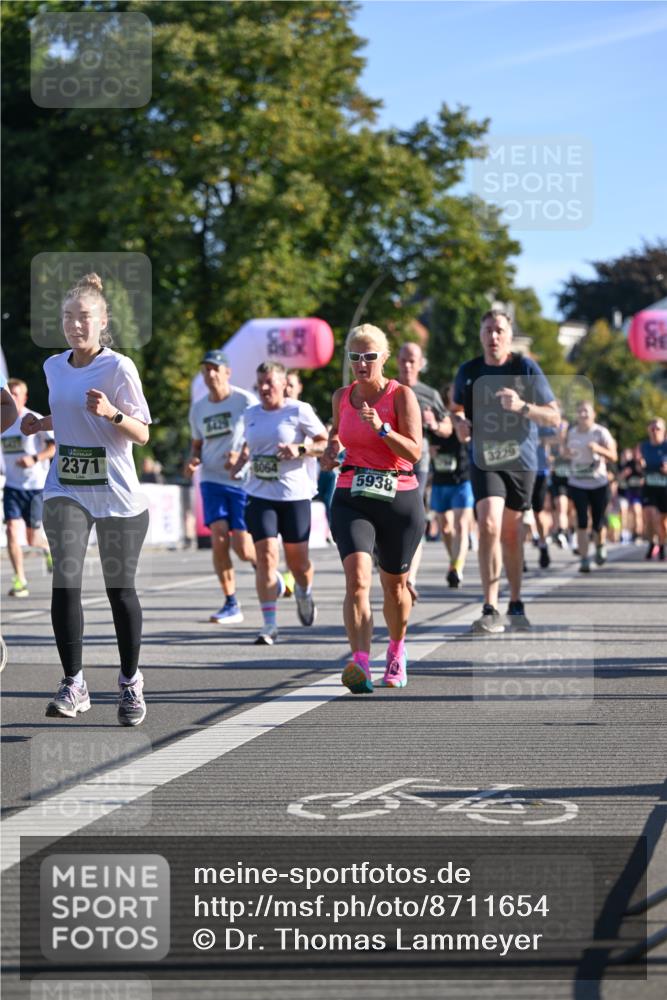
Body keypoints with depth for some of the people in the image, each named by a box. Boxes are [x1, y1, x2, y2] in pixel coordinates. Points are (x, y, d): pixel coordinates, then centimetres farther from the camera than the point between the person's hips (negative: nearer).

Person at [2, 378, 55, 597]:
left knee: (32, 538, 1)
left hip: (36, 486, -4)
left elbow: (56, 445, -14)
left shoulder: (34, 420, -9)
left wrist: (35, 459, -28)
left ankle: (48, 547, 38)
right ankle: (20, 581, -9)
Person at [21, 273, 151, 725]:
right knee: (65, 580, -13)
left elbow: (142, 434, -9)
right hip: (66, 490, 3)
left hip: (118, 495, -3)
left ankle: (131, 682, 22)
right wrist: (40, 424, 5)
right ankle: (73, 684, -7)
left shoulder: (119, 367, -9)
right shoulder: (54, 366, 8)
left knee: (120, 587, 4)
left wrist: (112, 413, -27)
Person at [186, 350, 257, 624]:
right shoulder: (198, 408, 10)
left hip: (243, 481, -4)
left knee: (243, 548, -8)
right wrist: (192, 460, 1)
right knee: (219, 539, -12)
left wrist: (242, 455, -22)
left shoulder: (245, 401, -5)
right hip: (212, 480, 4)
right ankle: (231, 605, -4)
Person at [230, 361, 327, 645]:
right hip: (259, 496, 3)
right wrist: (238, 464, 9)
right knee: (265, 557, -12)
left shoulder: (299, 411, -4)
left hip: (295, 495, -3)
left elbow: (326, 444, -2)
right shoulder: (251, 415, 11)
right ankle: (269, 625, -12)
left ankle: (304, 594, 43)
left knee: (297, 559, 7)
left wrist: (300, 449, -19)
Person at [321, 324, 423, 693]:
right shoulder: (341, 396, 6)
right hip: (351, 497, 2)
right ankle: (360, 665, -32)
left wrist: (381, 428, -26)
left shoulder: (401, 395, -6)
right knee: (357, 579, -20)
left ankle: (396, 649, 42)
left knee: (394, 584, 13)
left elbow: (414, 452, -14)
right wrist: (331, 448, 6)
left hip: (399, 498, -2)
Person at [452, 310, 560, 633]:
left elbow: (554, 417, -5)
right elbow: (458, 408, 18)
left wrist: (522, 407, -23)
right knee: (489, 525, -19)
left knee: (511, 532, 9)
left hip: (521, 460, 0)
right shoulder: (468, 372, 0)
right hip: (484, 460, 0)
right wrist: (460, 421, -6)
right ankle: (490, 610, -20)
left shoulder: (527, 369, -5)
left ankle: (515, 604, 27)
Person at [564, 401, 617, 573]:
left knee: (598, 522, 4)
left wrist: (599, 449, -30)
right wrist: (566, 453, -6)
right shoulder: (572, 433, 4)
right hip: (577, 483, 2)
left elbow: (613, 456, -11)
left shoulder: (601, 432, -7)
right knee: (582, 521, -9)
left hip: (599, 483, -2)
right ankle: (584, 560, -9)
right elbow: (566, 451, 18)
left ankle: (600, 546, 37)